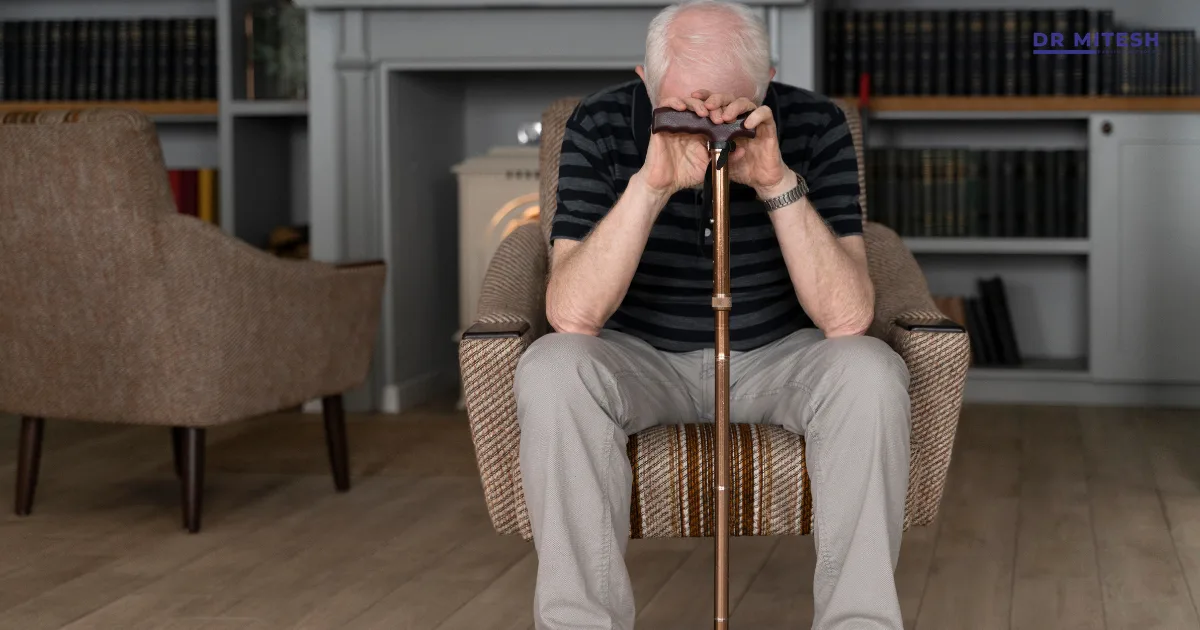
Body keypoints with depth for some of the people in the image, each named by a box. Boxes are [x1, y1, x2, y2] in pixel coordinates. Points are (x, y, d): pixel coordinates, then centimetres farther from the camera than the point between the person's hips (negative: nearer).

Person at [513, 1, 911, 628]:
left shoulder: (814, 125, -15)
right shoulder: (600, 125, -16)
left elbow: (848, 318, -23)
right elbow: (572, 316, -25)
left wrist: (779, 183, -35)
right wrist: (650, 185, -37)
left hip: (778, 358, 1)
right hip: (642, 358, 0)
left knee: (870, 372, -29)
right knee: (552, 371, -30)